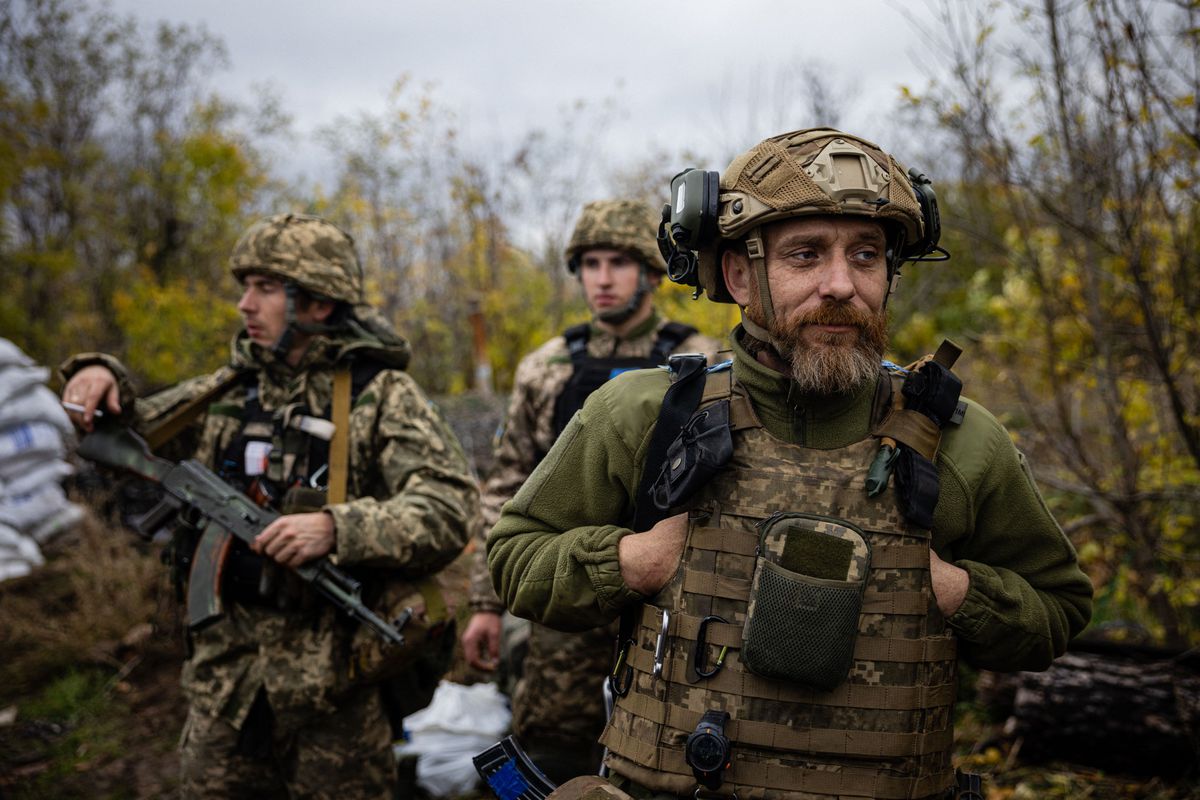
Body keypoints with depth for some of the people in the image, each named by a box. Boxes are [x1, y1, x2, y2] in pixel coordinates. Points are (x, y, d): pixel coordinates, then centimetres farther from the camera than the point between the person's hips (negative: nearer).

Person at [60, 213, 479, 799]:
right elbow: (131, 432, 23)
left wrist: (337, 528, -28)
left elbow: (448, 509, -16)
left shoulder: (381, 394, -5)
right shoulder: (230, 390, 11)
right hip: (223, 674, 5)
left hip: (333, 683, -5)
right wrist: (102, 379, 2)